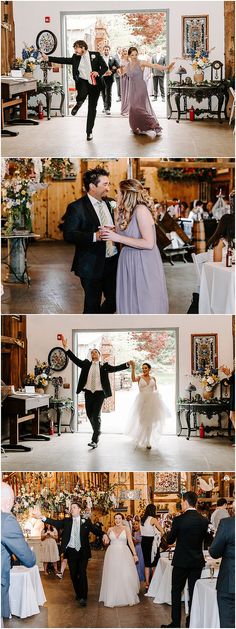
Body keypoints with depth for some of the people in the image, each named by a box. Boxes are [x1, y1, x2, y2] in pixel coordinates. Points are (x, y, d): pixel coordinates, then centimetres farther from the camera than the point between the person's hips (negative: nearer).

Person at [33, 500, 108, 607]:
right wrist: (41, 517, -26)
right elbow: (56, 523, -9)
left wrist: (103, 534, -29)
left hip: (82, 551, -2)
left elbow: (95, 529, -7)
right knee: (73, 574, 9)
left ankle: (83, 597, -6)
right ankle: (78, 594, 27)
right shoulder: (66, 521, 5)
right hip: (71, 551, 2)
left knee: (82, 574, -8)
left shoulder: (86, 521, 3)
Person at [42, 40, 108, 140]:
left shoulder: (96, 55, -1)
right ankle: (78, 104, 3)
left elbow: (105, 67, 1)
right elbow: (63, 60, 3)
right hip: (82, 82, 0)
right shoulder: (75, 58, 6)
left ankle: (89, 131, 17)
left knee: (92, 109, 4)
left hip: (94, 84, 0)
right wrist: (48, 58, -3)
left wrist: (98, 73, -19)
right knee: (81, 95, -35)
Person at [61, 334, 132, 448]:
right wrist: (66, 347, -6)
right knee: (89, 414, 10)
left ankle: (95, 440, -8)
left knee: (96, 415, -9)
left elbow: (116, 368, -4)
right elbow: (75, 359, 2)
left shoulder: (104, 366, 5)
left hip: (99, 392, -3)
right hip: (88, 392, 3)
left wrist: (127, 364, -18)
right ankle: (97, 432, 37)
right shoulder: (86, 364, 9)